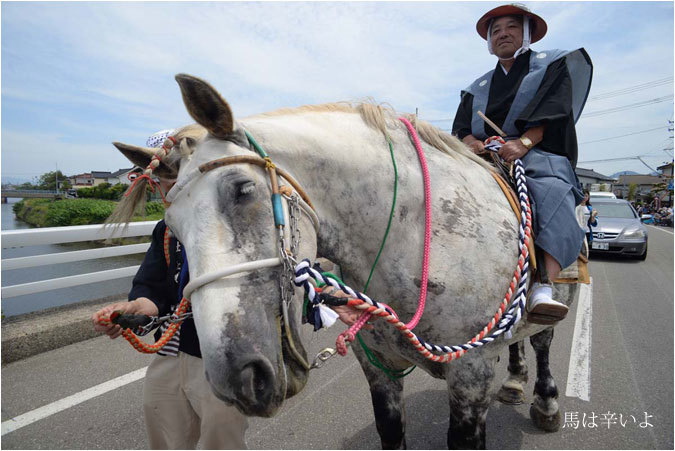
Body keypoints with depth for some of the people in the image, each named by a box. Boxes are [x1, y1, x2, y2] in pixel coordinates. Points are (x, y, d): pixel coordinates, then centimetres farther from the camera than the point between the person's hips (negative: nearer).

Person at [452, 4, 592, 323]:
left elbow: (555, 110, -2)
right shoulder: (478, 88, 27)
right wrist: (471, 141, -13)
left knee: (552, 194, -36)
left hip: (538, 152, -3)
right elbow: (461, 126, 12)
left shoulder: (551, 66, 17)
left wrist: (524, 141, -20)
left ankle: (542, 288, -47)